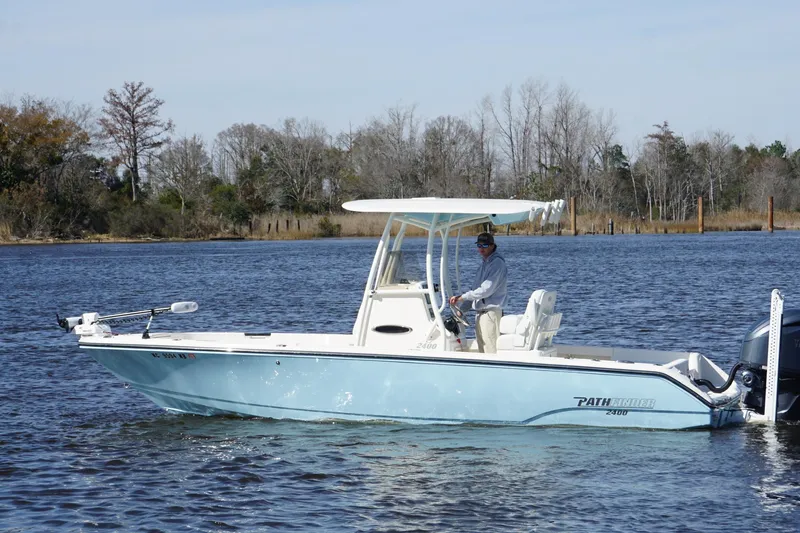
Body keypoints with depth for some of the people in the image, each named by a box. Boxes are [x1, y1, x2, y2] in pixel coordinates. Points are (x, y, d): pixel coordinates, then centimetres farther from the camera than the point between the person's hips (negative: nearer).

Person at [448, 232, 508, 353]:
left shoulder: (497, 263, -12)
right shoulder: (484, 263, 19)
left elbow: (486, 290, -19)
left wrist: (461, 297, -15)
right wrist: (460, 307, 17)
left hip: (491, 312, -10)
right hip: (480, 313, 10)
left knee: (491, 351, -12)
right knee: (482, 351, 11)